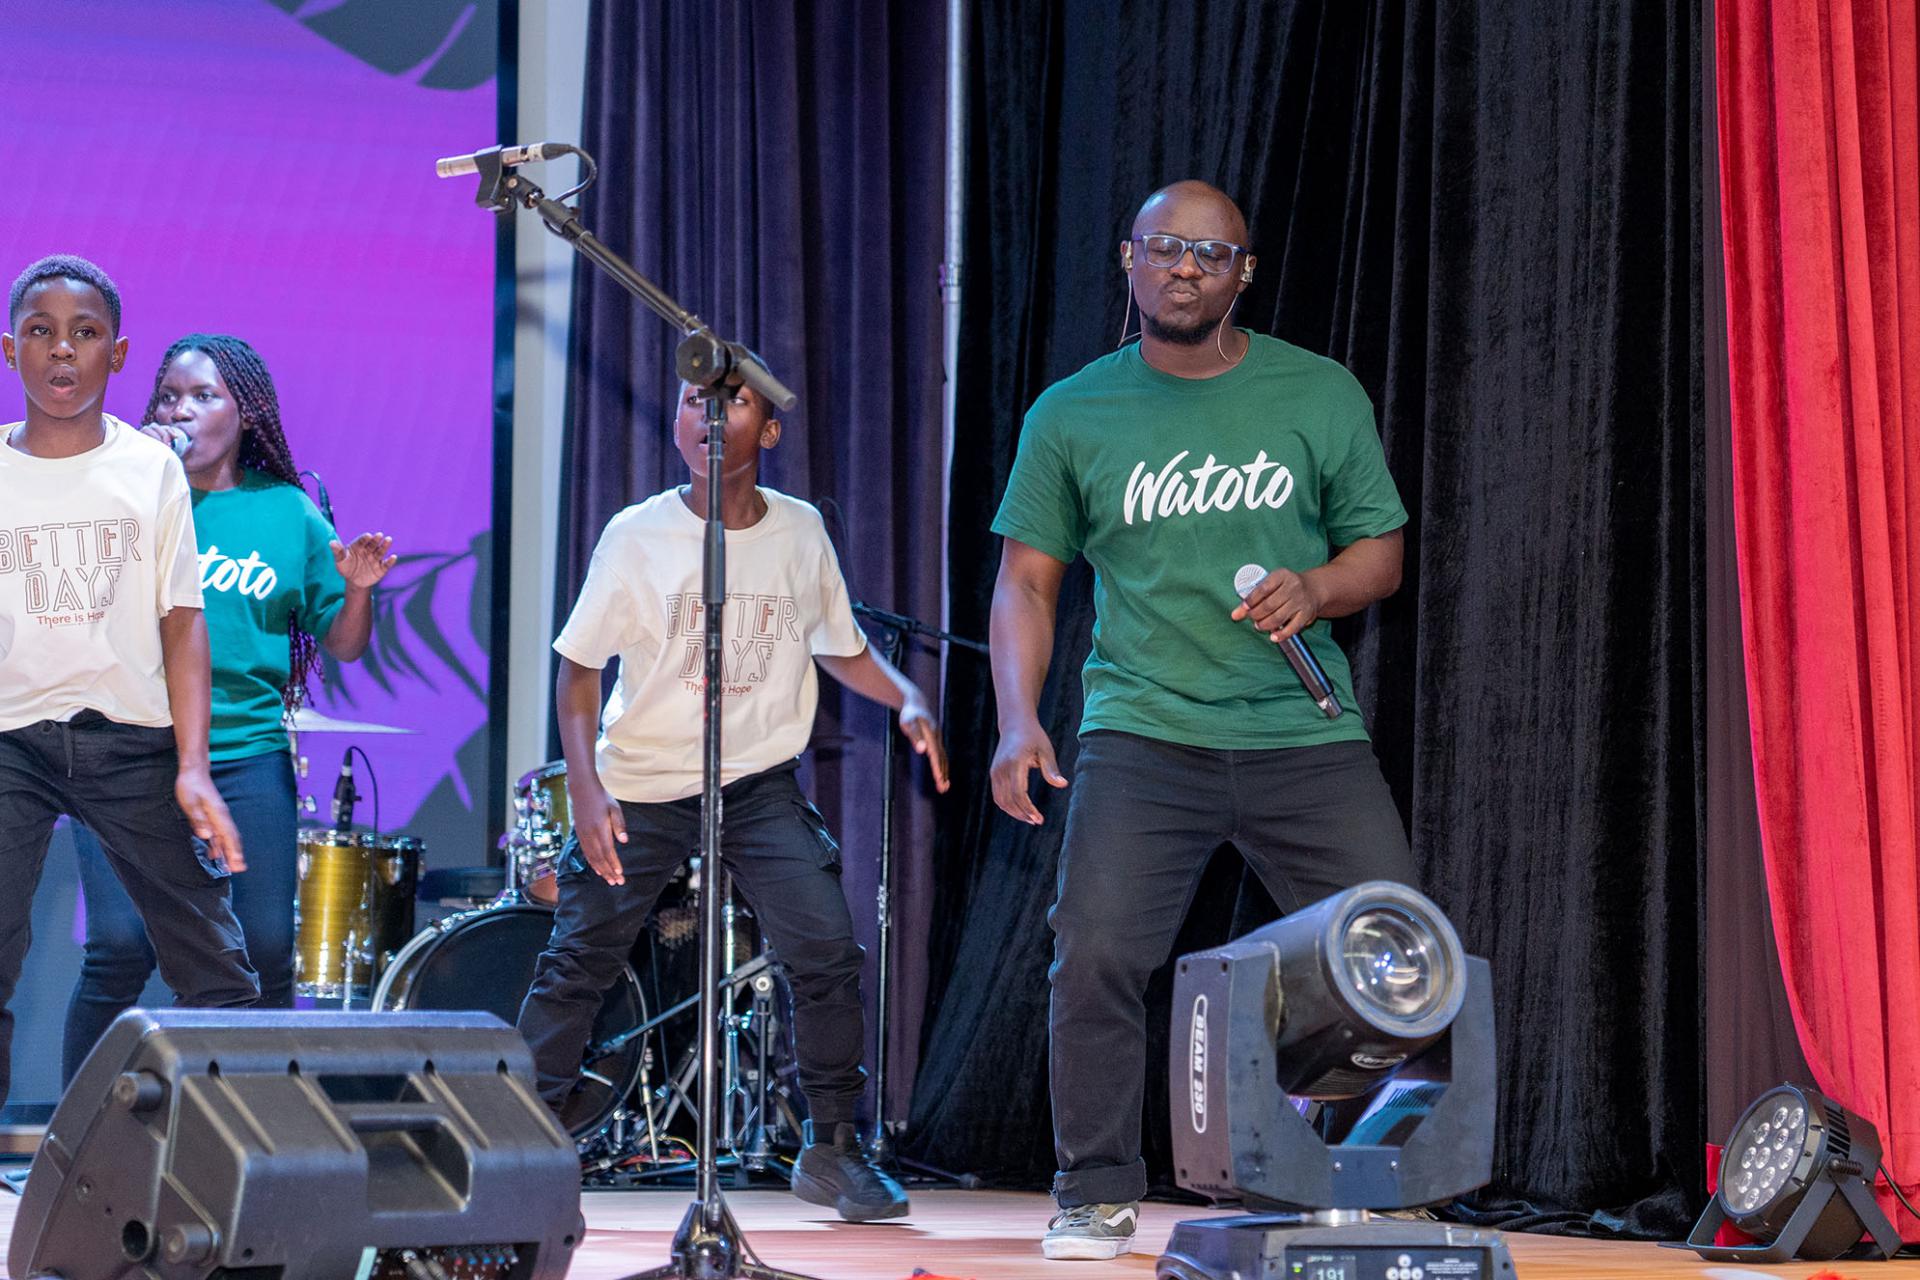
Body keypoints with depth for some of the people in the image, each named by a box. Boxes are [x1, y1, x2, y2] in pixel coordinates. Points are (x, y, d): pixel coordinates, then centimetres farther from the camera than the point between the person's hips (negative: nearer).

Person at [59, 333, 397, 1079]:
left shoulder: (288, 514, 10)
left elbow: (343, 645, 11)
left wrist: (358, 589, -10)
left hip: (247, 755, 2)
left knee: (265, 951, -3)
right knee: (120, 946, -11)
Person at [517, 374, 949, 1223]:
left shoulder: (801, 532, 0)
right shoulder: (637, 537, -9)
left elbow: (841, 648, 12)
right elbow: (579, 667, -4)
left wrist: (905, 698, -7)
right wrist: (584, 785, -16)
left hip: (761, 783, 2)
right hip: (641, 785, -1)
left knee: (827, 953, -10)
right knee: (577, 963, 1)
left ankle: (830, 1152, 6)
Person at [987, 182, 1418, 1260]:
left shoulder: (1321, 395, 7)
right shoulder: (1073, 414, 7)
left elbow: (1381, 553, 10)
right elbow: (1027, 577, 9)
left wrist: (1318, 587, -12)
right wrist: (1019, 720, -4)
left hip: (1308, 737, 1)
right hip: (1143, 736, 0)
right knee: (1097, 959, -13)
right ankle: (1099, 1196, 3)